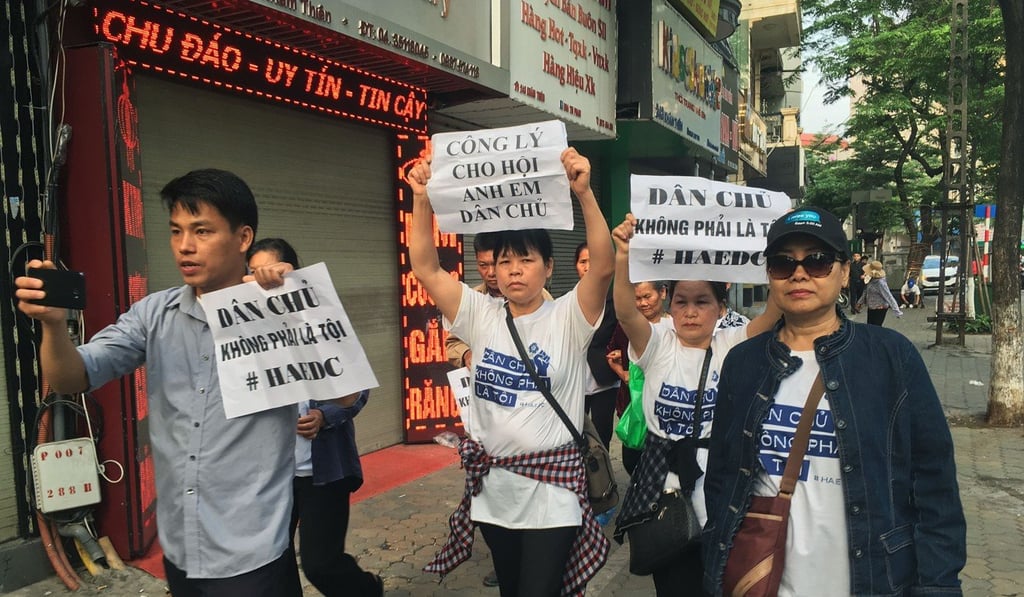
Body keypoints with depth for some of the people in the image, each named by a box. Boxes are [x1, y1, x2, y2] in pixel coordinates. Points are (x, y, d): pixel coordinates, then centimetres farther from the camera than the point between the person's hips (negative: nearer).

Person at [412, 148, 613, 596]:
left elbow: (603, 266, -22)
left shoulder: (567, 317, -6)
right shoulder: (480, 316, 2)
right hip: (492, 487, 4)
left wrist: (584, 192, -31)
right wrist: (422, 199, -14)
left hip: (552, 490, -4)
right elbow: (426, 269, -5)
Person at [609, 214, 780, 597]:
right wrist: (623, 258, -40)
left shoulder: (731, 345, -2)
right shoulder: (657, 344, -5)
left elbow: (773, 314, -19)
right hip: (663, 478, 0)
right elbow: (625, 312, -24)